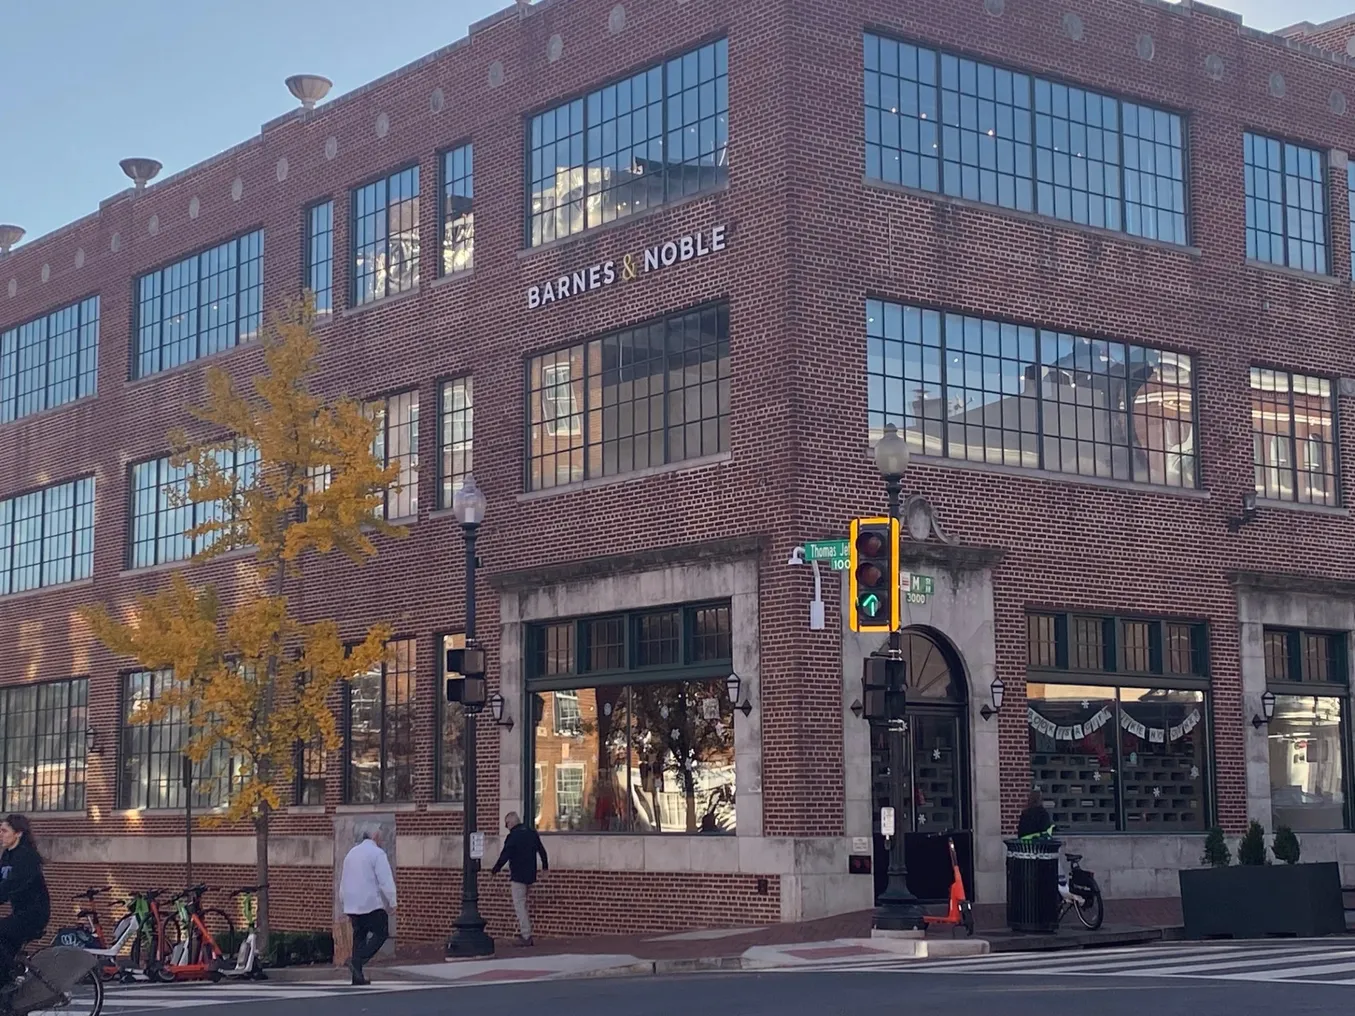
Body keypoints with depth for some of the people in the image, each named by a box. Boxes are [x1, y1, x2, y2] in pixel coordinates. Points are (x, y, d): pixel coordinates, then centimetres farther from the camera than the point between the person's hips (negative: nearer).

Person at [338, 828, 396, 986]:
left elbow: (343, 882, 23)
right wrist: (392, 902, -7)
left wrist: (345, 902, 28)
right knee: (381, 934, 0)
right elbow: (386, 880, -13)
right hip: (372, 903, -7)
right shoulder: (377, 853, -7)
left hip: (352, 905, 7)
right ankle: (358, 961, -19)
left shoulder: (351, 853, 18)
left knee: (359, 937, 10)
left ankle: (357, 976, 4)